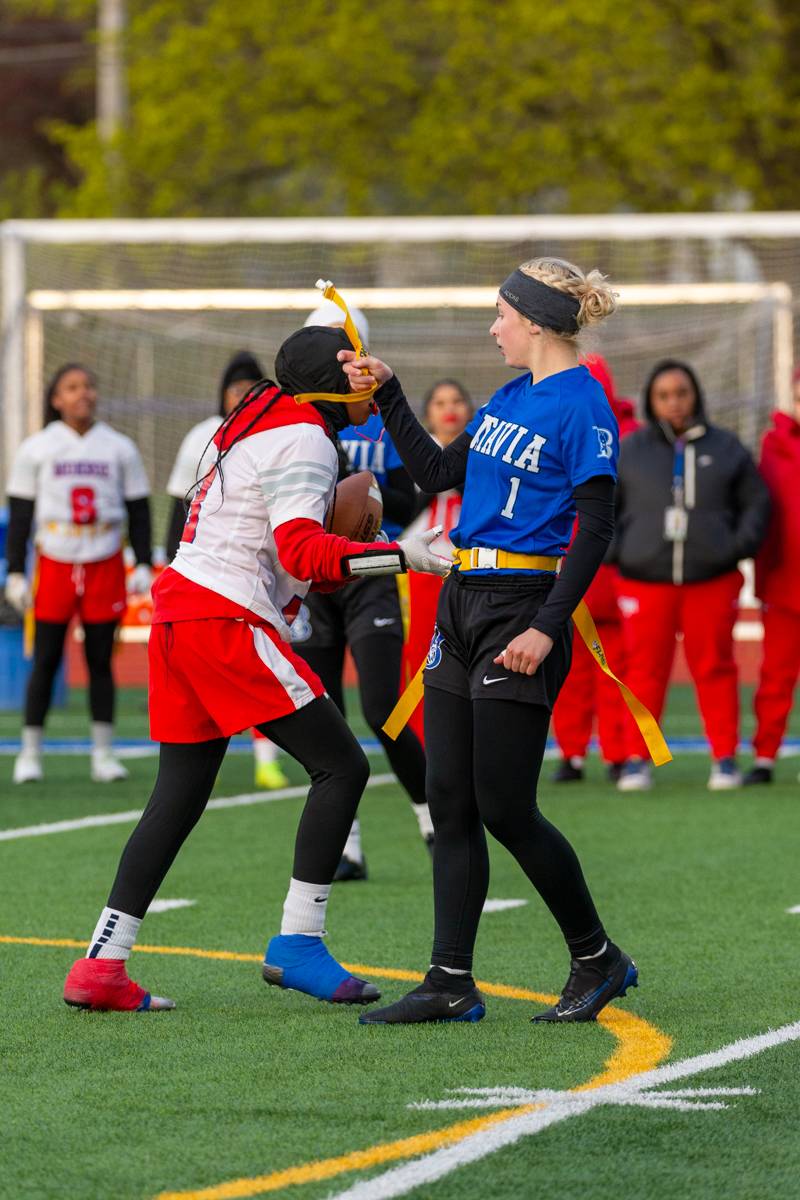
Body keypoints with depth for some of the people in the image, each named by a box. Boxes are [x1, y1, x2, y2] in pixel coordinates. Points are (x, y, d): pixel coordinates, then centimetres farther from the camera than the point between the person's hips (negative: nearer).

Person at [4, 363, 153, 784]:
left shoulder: (119, 448, 6)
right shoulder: (36, 449, 3)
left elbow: (138, 511, 10)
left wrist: (143, 565, 2)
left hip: (105, 566, 1)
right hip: (54, 562, -1)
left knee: (100, 660, 5)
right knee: (45, 660, -1)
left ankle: (103, 753, 10)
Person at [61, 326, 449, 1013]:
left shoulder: (267, 427, 22)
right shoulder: (304, 440, -9)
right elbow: (304, 553, -21)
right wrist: (403, 556, -22)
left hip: (178, 613, 10)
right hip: (225, 621, -10)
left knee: (181, 795, 12)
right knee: (341, 767, -6)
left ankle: (102, 964, 8)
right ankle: (297, 943, -9)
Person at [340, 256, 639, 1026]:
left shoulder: (581, 408, -11)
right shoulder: (510, 398, 15)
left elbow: (595, 530, -16)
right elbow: (437, 474, 21)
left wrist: (548, 627, -22)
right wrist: (386, 395, 18)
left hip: (521, 612, -9)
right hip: (463, 605, 9)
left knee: (505, 809, -6)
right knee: (450, 803, 5)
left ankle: (598, 960, 11)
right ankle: (451, 983, 6)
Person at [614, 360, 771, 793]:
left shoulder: (725, 448, 7)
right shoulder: (630, 450, 6)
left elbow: (756, 502, 11)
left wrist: (740, 546, -4)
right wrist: (613, 550, -2)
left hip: (713, 581, 0)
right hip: (645, 581, 0)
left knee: (715, 668, 3)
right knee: (645, 670, -1)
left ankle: (725, 758, 11)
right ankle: (636, 760, 6)